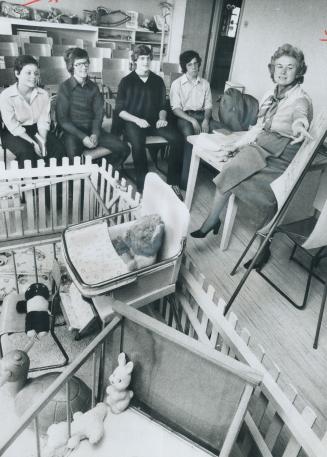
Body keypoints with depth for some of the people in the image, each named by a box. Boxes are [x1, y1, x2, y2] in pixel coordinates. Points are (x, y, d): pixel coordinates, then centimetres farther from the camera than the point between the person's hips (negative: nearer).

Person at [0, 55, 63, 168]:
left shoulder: (43, 94, -3)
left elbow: (44, 121, -5)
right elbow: (14, 127, -15)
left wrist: (42, 141, -22)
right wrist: (33, 143, -24)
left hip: (37, 129, 4)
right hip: (14, 133, -3)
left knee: (58, 148, -20)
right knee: (26, 152, -32)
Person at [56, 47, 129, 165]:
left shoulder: (93, 87, 9)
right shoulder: (65, 87, -4)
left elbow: (98, 114, 6)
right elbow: (62, 119, -7)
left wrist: (95, 134, -13)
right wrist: (82, 137, -17)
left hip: (92, 129, 5)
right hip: (72, 131, -4)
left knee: (123, 149, -10)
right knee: (73, 157, -35)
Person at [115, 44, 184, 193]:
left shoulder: (158, 81, 15)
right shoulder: (126, 81, 5)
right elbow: (119, 110, 0)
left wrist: (162, 118, -3)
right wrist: (137, 120, -16)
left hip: (154, 120, 3)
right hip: (133, 121, -3)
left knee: (177, 138, -24)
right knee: (137, 142, -38)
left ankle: (173, 181, -16)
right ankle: (142, 185, -28)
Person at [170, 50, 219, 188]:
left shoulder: (205, 84, 17)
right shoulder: (177, 84, 4)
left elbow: (208, 106, 12)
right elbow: (176, 108, -4)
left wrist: (206, 120, -11)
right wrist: (192, 120, -17)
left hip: (201, 115, 4)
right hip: (184, 116, -4)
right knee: (189, 132, -37)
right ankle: (185, 179, -35)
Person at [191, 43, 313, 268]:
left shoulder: (301, 99, -7)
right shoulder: (270, 96, 14)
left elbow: (299, 114, -30)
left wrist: (299, 125, -52)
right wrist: (237, 144, 11)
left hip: (280, 156, -5)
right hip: (260, 146, 5)